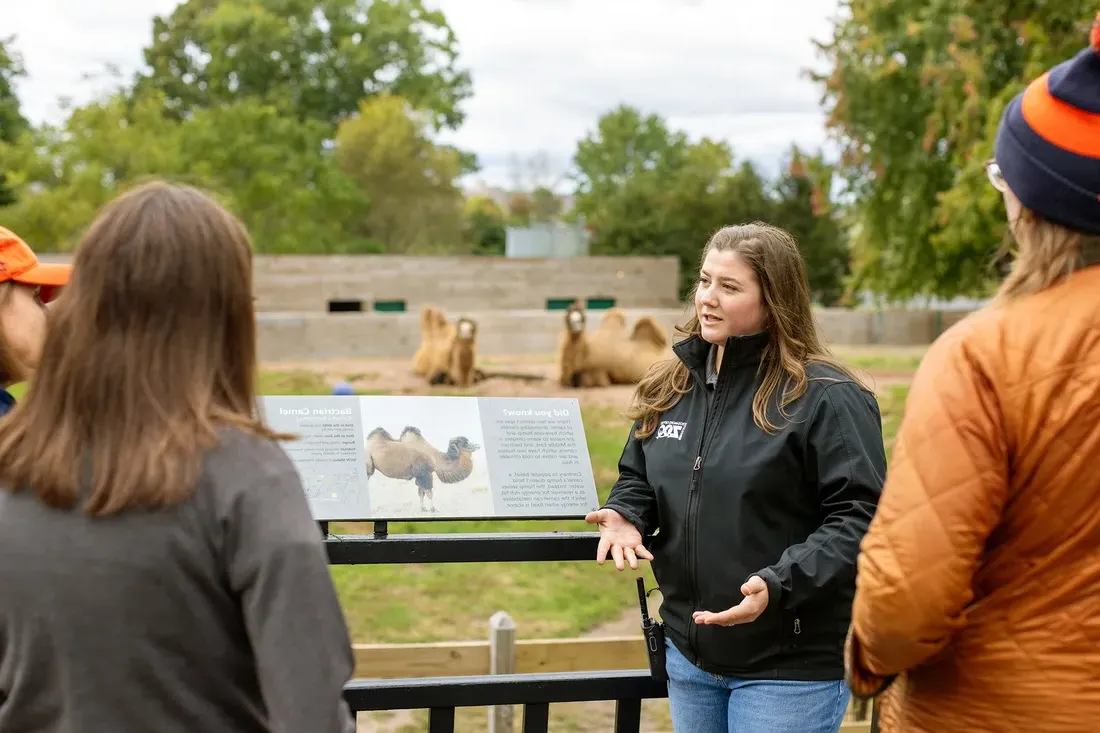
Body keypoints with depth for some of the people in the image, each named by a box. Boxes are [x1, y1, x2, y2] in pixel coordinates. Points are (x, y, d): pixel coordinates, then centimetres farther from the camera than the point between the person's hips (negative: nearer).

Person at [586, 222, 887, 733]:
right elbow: (637, 477, 20)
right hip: (689, 653, 7)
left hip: (790, 668, -7)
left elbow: (862, 518, -17)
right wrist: (625, 517, -3)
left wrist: (778, 586, -28)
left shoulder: (826, 398, -14)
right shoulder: (671, 387, 7)